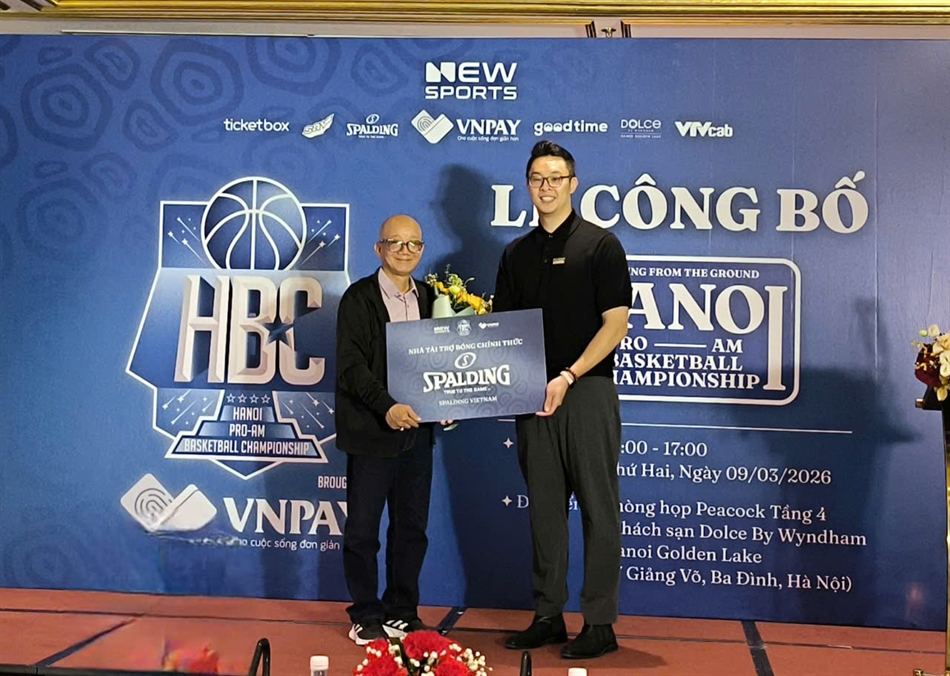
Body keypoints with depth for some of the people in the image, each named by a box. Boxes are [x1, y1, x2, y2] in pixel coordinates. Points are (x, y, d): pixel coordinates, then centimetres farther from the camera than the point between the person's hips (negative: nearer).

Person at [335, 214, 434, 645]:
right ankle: (366, 617, 19)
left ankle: (402, 612, 25)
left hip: (417, 428, 5)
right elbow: (350, 366, -12)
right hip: (371, 431, -5)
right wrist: (387, 407, -23)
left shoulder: (430, 298, 12)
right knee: (363, 528, 5)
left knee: (412, 527, 11)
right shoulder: (359, 298, -4)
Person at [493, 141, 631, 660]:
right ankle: (547, 616, 21)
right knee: (544, 508, 10)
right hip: (534, 396, 5)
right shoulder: (517, 254, 14)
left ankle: (599, 623, 10)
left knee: (598, 508, 1)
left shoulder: (600, 244, 0)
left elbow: (615, 322, -7)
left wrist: (568, 376, -15)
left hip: (588, 390, -5)